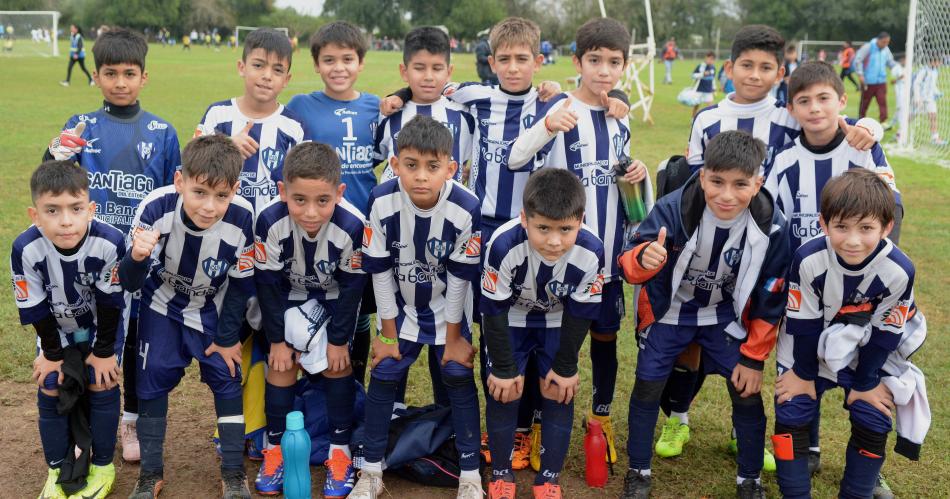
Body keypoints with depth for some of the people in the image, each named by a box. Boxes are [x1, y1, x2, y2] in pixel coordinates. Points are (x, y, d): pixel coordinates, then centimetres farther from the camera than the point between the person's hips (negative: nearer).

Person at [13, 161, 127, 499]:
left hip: (102, 324, -1)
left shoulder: (109, 243, -36)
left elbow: (109, 302, -21)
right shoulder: (25, 249, -33)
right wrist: (52, 352, -8)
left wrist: (103, 351, -12)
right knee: (50, 390, 3)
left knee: (101, 387, -2)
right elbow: (35, 308, -17)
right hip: (55, 328, 2)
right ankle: (58, 469, 22)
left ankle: (102, 465, 19)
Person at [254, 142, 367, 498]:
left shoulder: (352, 225, -37)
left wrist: (339, 338, -12)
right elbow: (268, 284, -19)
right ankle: (275, 446, 12)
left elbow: (352, 286, -20)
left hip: (336, 296, -1)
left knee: (337, 361, -6)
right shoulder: (270, 222, -35)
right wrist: (277, 339, -12)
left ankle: (340, 447, 9)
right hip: (289, 293, 1)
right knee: (282, 361, -4)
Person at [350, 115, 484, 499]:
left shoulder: (466, 208, -28)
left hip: (449, 308, -1)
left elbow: (459, 278, -16)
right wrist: (388, 333, -7)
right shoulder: (382, 202, -25)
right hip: (400, 308, 1)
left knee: (459, 378, -2)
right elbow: (380, 272, -14)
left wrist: (453, 337, -8)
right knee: (383, 377, 1)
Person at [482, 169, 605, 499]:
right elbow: (494, 311, -24)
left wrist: (566, 366, -8)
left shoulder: (591, 253, -33)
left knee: (560, 392, -1)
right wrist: (504, 367, -16)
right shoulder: (504, 245, -40)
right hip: (510, 319, -1)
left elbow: (580, 314, -15)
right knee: (503, 391, -4)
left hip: (558, 322, 2)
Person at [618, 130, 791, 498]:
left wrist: (754, 358, -6)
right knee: (647, 388, 2)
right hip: (669, 310, 0)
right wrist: (644, 259, -53)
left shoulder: (772, 228, -24)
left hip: (727, 316, 1)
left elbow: (770, 301, -11)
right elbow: (630, 267, -28)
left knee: (747, 394, 1)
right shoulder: (674, 208, -29)